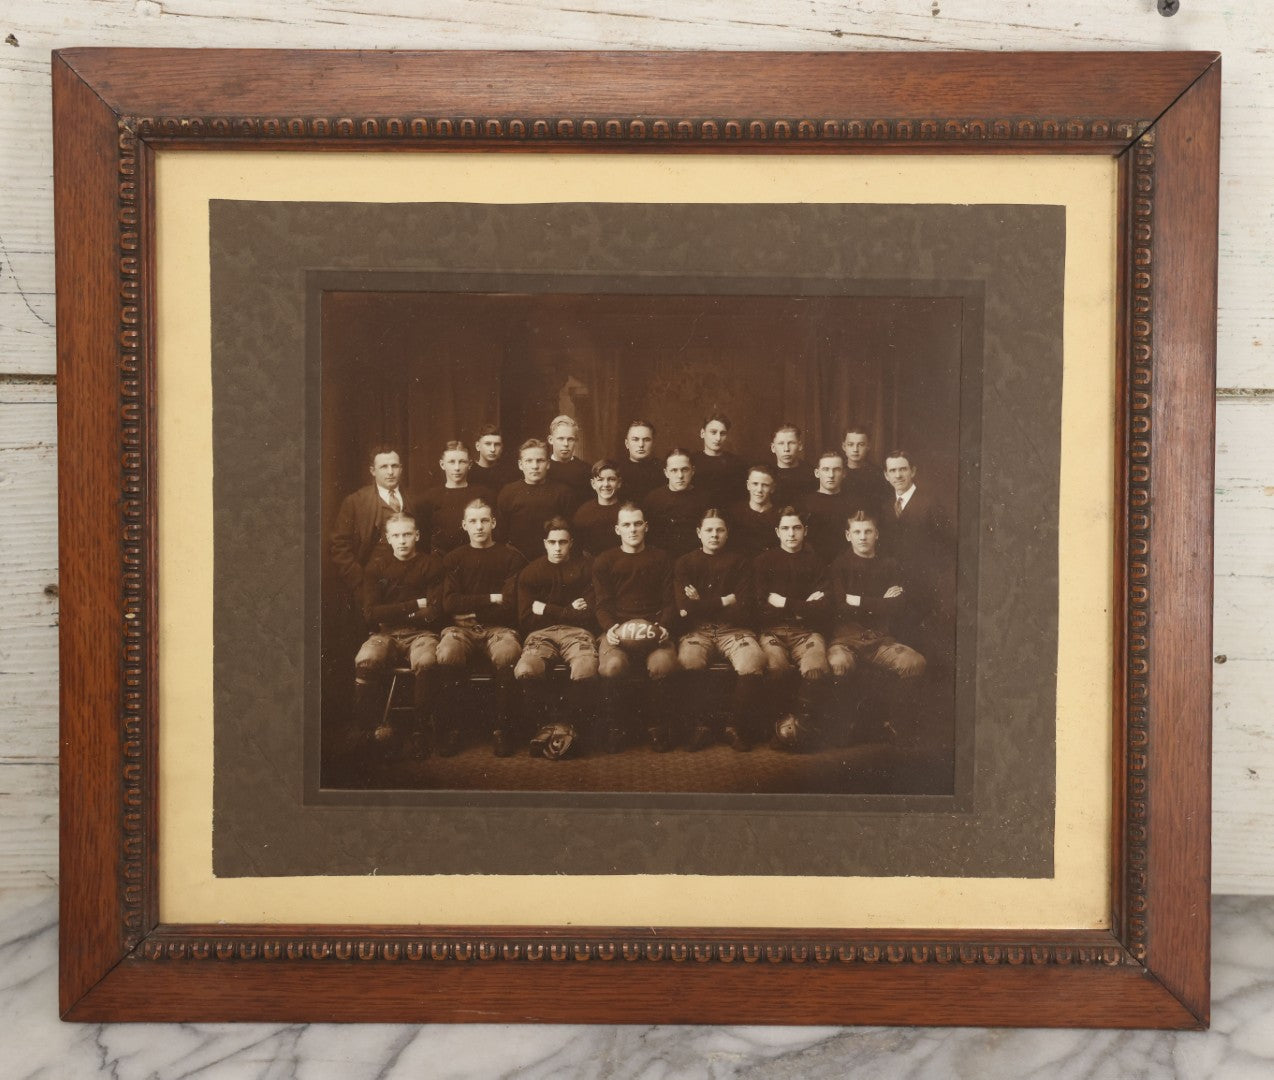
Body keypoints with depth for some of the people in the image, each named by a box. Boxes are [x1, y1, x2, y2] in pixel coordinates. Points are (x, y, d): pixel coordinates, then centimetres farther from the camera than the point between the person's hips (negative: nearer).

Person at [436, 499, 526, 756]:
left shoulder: (511, 558, 11)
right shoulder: (454, 559, 17)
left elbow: (511, 605, 0)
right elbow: (450, 603, 3)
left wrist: (471, 609, -1)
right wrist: (491, 599, -3)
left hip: (499, 627, -1)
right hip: (461, 628, 1)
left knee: (507, 656, -37)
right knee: (447, 656, -34)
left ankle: (503, 728, -23)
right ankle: (449, 728, -19)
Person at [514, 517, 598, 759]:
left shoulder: (585, 567, 11)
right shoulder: (530, 573, 13)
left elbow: (589, 614, 2)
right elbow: (525, 620, 5)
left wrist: (547, 610, 1)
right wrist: (569, 611, 1)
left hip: (577, 632, -1)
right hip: (541, 633, 1)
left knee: (586, 669, -36)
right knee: (524, 671, -33)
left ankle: (568, 723, -13)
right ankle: (545, 721, -7)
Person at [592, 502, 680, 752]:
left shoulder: (661, 559, 17)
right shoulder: (604, 561, 15)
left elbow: (669, 602, 13)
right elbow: (603, 605, 8)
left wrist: (663, 626, -8)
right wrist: (610, 628, -13)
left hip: (653, 628, 0)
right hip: (617, 627, 0)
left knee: (663, 664, -34)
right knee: (613, 666, -35)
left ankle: (657, 724, -9)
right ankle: (614, 727, -11)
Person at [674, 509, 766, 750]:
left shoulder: (738, 562, 11)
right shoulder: (685, 563, 11)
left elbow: (743, 610, -1)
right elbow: (685, 607, -4)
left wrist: (703, 604, -3)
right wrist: (723, 601, -3)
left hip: (733, 629, 0)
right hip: (697, 630, 0)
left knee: (753, 661, -32)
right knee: (688, 660, -35)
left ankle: (736, 725, -13)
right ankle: (703, 723, -17)